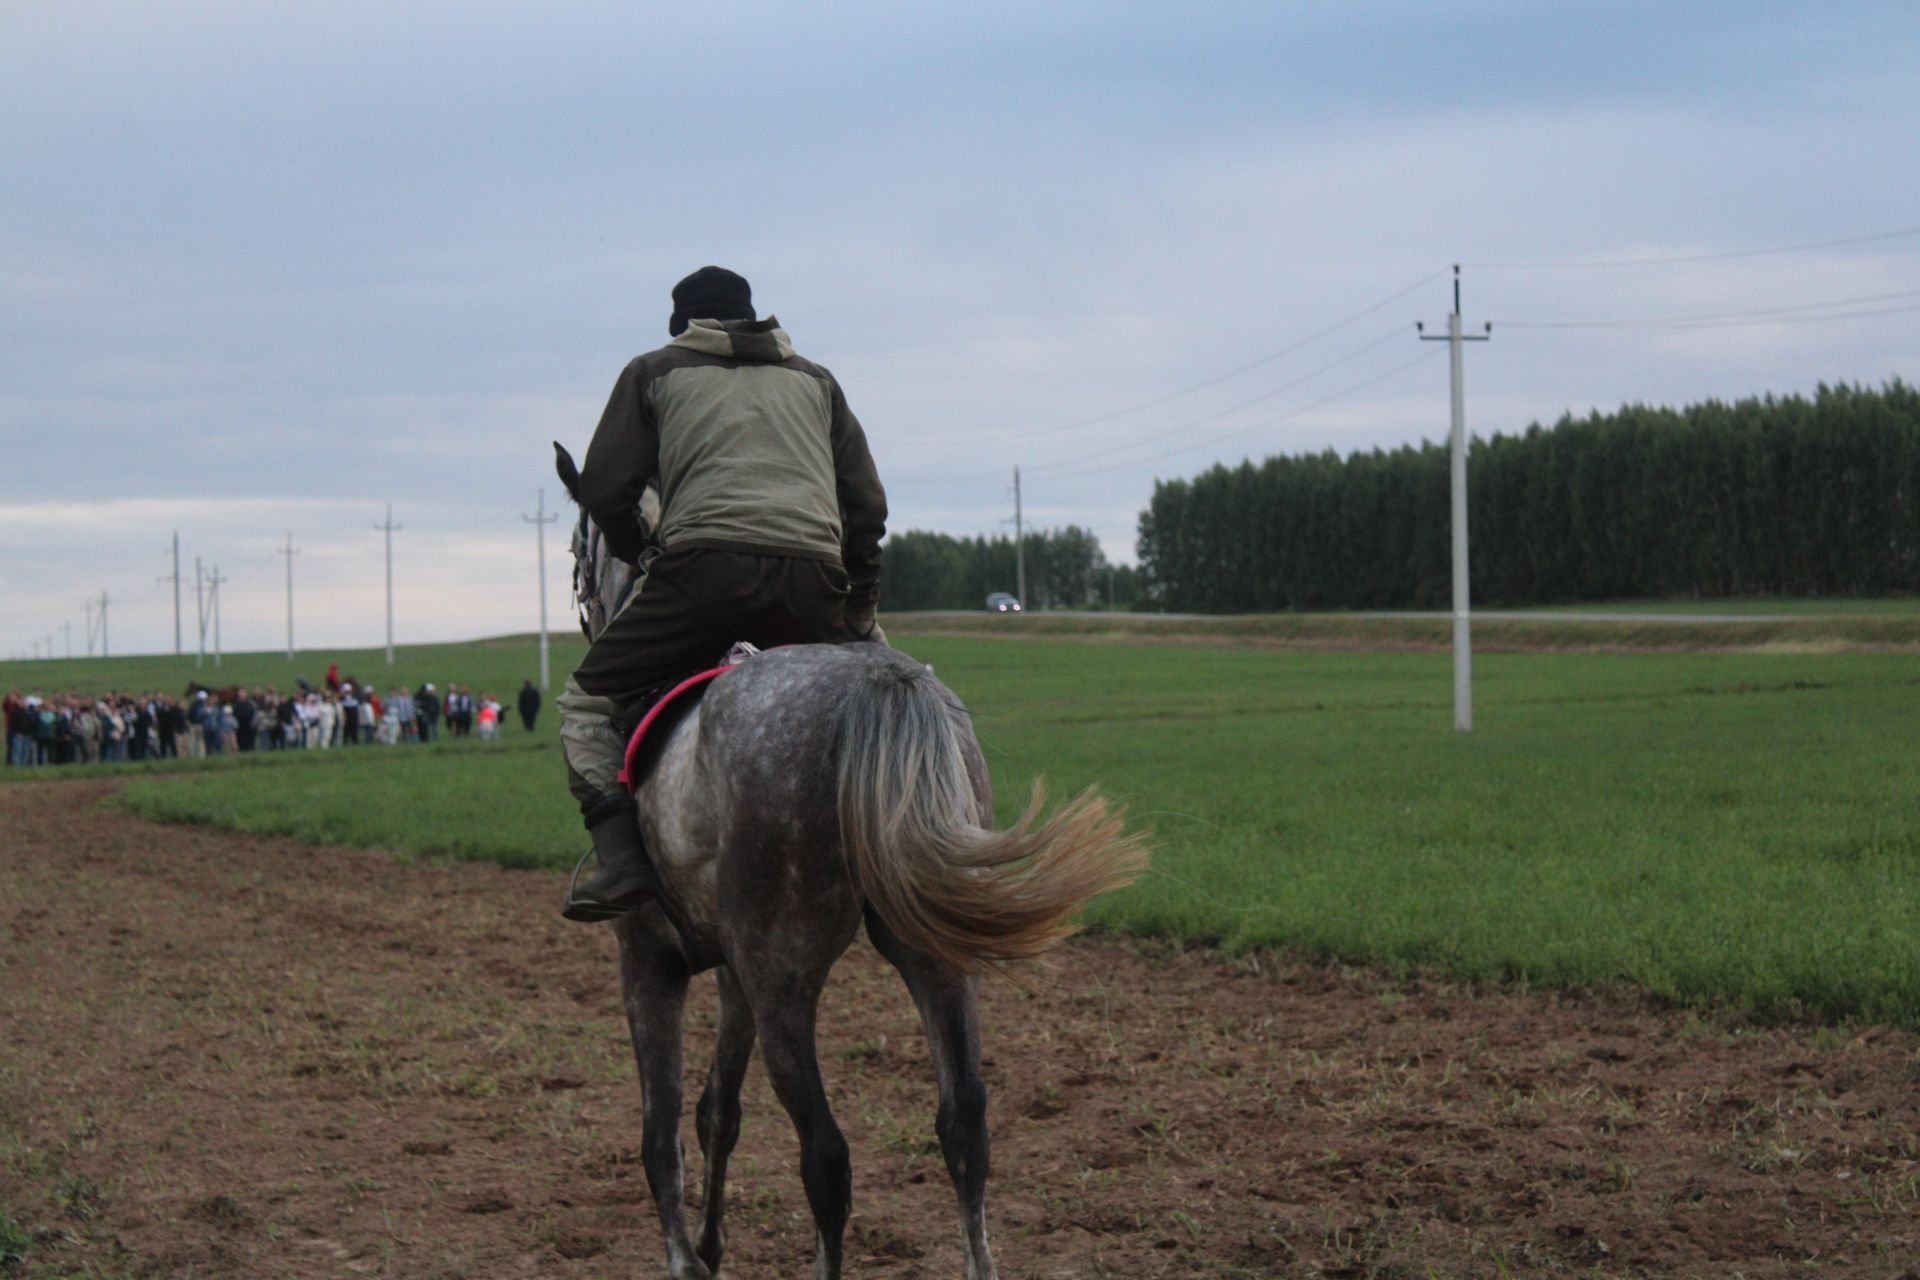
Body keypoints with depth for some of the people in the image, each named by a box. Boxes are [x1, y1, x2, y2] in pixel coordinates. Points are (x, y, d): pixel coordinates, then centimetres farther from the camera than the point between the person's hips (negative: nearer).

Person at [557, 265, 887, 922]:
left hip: (702, 568, -3)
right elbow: (867, 504, 24)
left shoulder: (653, 373, 22)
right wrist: (861, 608, 30)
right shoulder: (816, 380, 30)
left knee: (589, 702, 10)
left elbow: (604, 491, 15)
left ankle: (622, 856, -10)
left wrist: (639, 552, 33)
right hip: (814, 580, 3)